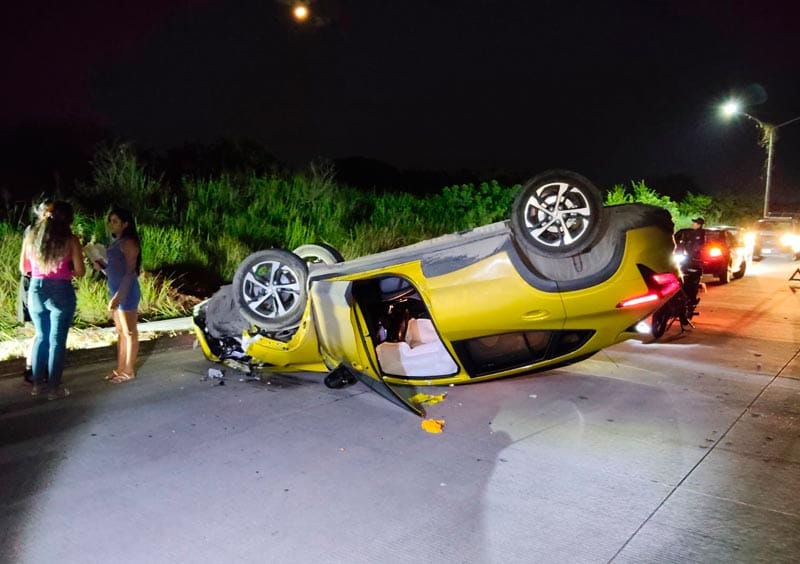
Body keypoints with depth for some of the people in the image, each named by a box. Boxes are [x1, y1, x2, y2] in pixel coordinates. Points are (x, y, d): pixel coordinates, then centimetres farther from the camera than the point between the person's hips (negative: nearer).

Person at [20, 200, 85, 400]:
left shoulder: (31, 236, 3)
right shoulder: (70, 240, -10)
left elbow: (23, 268, 11)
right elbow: (80, 272, -8)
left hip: (36, 290, 4)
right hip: (61, 292, -4)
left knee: (41, 336, 19)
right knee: (57, 340, 4)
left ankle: (37, 384, 25)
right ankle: (54, 388, 11)